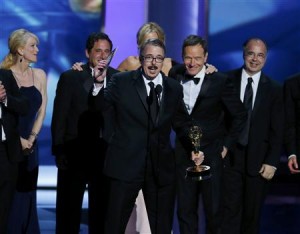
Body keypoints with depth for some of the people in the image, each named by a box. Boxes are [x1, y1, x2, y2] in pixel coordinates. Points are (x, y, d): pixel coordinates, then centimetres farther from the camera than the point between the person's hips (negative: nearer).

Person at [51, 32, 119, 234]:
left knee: (101, 209, 11)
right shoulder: (70, 78, -1)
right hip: (75, 154, -1)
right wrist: (59, 151, -7)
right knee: (68, 209, 8)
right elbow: (59, 117, -3)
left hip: (106, 154, 2)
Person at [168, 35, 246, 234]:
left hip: (211, 154, -3)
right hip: (183, 154, 3)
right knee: (185, 210, 9)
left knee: (214, 210, 2)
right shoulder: (175, 76, 1)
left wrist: (227, 145, -1)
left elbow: (240, 115, -1)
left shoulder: (220, 81, -9)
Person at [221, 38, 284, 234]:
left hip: (258, 160, 1)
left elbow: (277, 131, 2)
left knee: (253, 214, 8)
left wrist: (272, 162, -4)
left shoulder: (275, 89, 3)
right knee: (230, 210, -1)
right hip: (230, 156, -1)